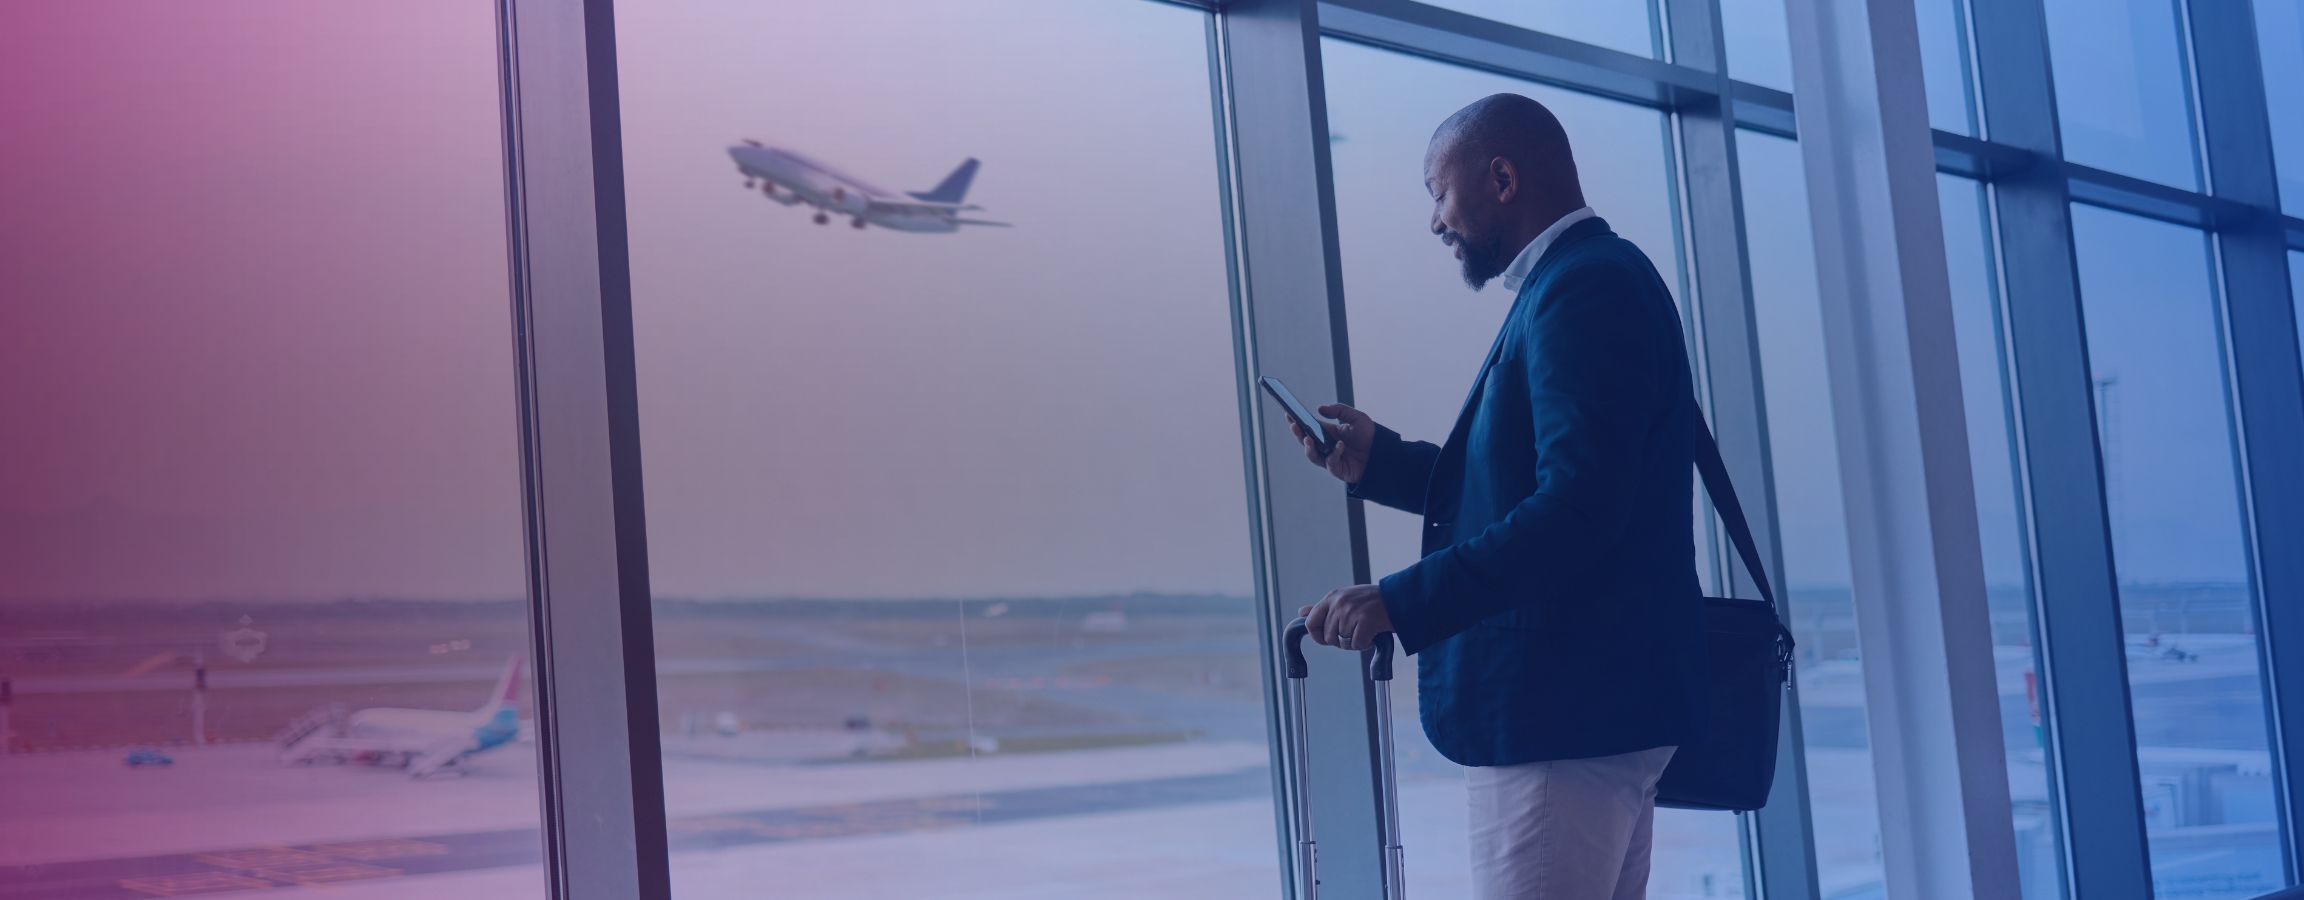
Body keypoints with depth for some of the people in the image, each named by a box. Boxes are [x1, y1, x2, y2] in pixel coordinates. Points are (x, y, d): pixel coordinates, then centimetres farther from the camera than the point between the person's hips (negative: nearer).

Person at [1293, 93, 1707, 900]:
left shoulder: (1587, 288, -16)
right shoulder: (1586, 281, 17)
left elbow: (1578, 507, -26)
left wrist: (1400, 602, -27)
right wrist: (1378, 461, 10)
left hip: (1565, 710, -11)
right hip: (1594, 697, 11)